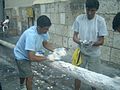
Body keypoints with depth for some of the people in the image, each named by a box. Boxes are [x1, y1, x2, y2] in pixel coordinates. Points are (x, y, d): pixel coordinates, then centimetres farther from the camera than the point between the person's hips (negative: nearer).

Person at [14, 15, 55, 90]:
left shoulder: (44, 31, -22)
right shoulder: (31, 35, -43)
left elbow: (45, 43, -2)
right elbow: (32, 58, -42)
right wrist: (48, 58, -37)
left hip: (28, 55, 7)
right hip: (21, 56, -7)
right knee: (29, 77, -9)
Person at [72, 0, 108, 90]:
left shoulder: (100, 21, -13)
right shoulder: (79, 18, -9)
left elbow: (101, 41, -11)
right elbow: (74, 36, -5)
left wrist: (93, 43, -31)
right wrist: (80, 42, -27)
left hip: (94, 54, -1)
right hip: (81, 52, 1)